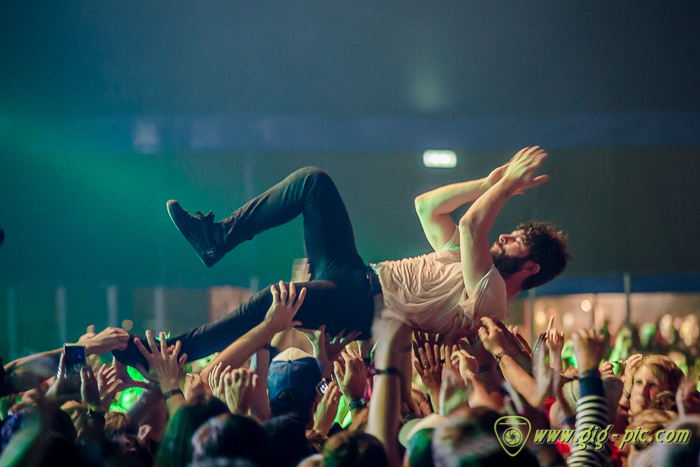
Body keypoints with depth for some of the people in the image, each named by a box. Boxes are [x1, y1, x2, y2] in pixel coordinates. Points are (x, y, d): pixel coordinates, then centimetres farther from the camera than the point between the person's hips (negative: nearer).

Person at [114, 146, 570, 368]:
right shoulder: (467, 262, 21)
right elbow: (427, 206, 24)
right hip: (357, 274, 10)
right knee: (313, 181, 2)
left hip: (361, 309, -10)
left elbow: (470, 225, -24)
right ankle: (218, 238, 1)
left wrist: (508, 184, -12)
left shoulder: (489, 293, -10)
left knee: (274, 300, -36)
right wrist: (490, 183, 17)